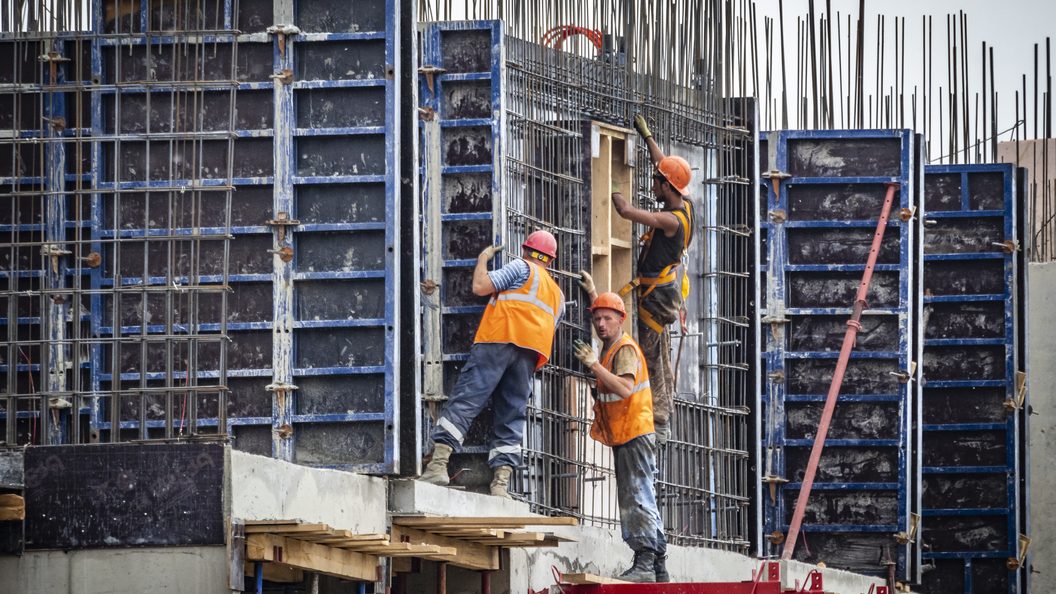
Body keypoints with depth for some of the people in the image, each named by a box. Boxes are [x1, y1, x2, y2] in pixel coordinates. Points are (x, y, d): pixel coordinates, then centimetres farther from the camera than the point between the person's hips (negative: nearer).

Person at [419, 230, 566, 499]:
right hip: (530, 356, 5)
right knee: (511, 418, 4)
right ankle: (501, 482, -9)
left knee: (464, 402, -10)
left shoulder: (522, 268, 10)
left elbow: (480, 286, 2)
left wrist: (483, 258, 18)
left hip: (498, 340, -5)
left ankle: (439, 463, -24)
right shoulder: (557, 295, 29)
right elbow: (550, 329, 28)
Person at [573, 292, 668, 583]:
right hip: (623, 437, 11)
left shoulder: (625, 349, -12)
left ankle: (644, 564, -21)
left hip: (635, 433, -11)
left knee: (636, 496, -16)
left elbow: (625, 388, -29)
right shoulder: (610, 349, 19)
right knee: (638, 498, 11)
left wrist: (595, 365, -30)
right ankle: (658, 567, 13)